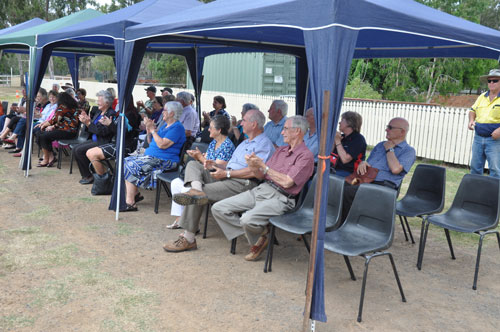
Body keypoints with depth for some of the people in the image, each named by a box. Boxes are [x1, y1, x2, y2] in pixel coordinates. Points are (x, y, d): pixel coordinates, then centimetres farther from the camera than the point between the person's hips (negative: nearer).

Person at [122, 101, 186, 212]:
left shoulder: (177, 127, -12)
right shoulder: (165, 125, 19)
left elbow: (162, 144, -22)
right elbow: (151, 142, 22)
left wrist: (153, 130, -14)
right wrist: (149, 130, 5)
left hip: (163, 161, -10)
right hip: (151, 156, 10)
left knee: (130, 166, -21)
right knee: (126, 161, 0)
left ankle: (130, 203, -18)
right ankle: (135, 193, 5)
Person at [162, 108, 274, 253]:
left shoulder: (264, 144, -4)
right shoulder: (245, 143, 30)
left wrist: (226, 173, -14)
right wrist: (216, 165, 10)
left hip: (242, 183, -10)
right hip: (226, 177, 10)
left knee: (203, 192, -23)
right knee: (193, 165, -3)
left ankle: (188, 239, -17)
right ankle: (196, 190, -37)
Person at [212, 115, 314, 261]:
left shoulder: (306, 156, -6)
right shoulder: (281, 150, 19)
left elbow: (287, 182, -17)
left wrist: (262, 165, -11)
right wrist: (253, 166, -6)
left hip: (279, 198, -8)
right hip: (261, 189, 8)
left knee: (248, 219, -34)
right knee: (218, 208, -4)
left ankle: (258, 238, 2)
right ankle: (255, 233, -2)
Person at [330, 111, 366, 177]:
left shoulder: (359, 139, -7)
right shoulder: (342, 137, 15)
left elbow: (345, 159, -19)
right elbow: (328, 156, 13)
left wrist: (338, 141, -11)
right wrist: (333, 141, 0)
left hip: (347, 173, -7)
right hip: (333, 169, 7)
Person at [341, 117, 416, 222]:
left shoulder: (409, 151, 4)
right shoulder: (380, 145, 27)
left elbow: (395, 169, -14)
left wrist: (389, 149, -1)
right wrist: (362, 163, 3)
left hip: (383, 186, -7)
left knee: (347, 191, -30)